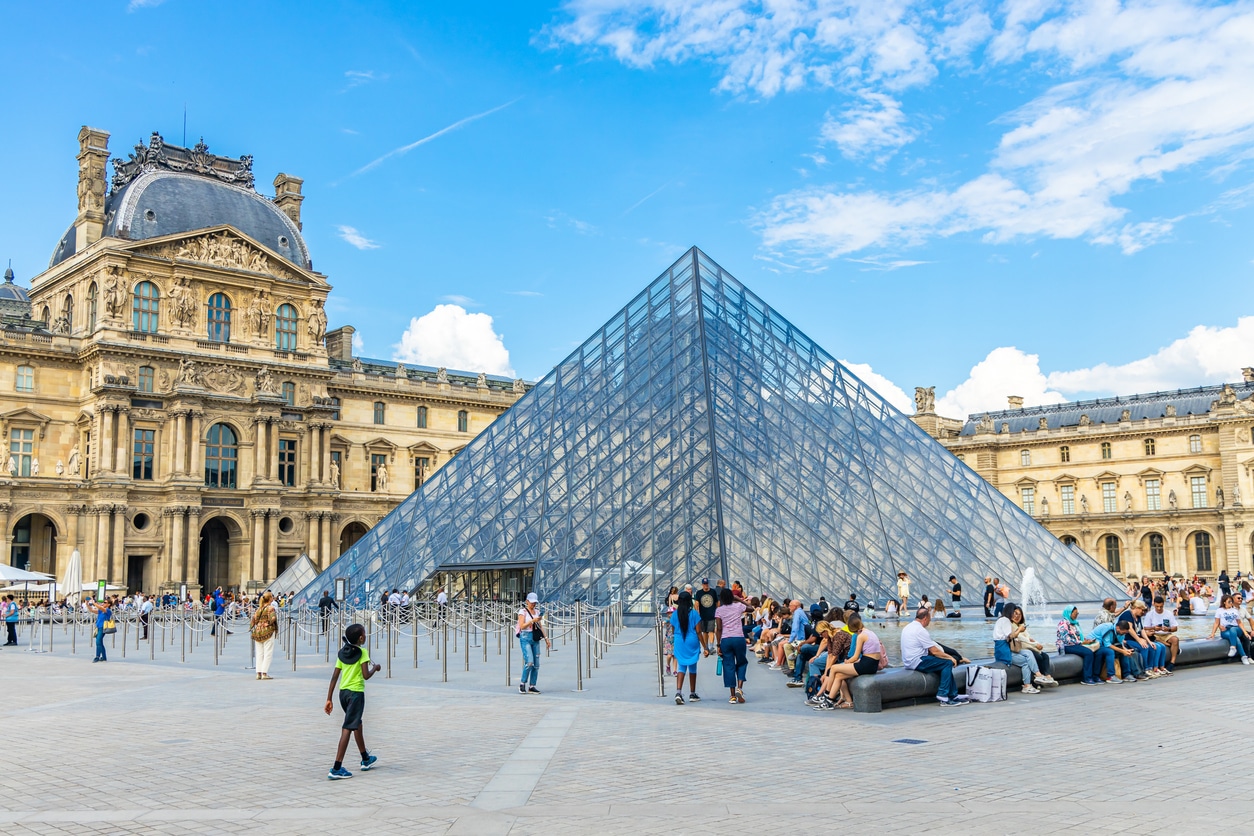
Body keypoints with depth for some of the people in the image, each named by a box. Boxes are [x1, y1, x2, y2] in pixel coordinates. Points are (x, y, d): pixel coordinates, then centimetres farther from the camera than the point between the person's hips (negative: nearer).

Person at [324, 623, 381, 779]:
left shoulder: (342, 653, 9)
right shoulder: (362, 652, -9)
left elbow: (334, 678, 6)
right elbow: (366, 675, -15)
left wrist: (329, 699, 8)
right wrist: (375, 668, 5)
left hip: (343, 692, 7)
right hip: (356, 692, -7)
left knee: (357, 724, 23)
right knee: (348, 728, -8)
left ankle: (366, 759, 38)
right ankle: (336, 769, -12)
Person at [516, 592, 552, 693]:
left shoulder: (537, 612, 14)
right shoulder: (523, 611, -3)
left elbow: (540, 627, 18)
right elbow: (521, 626, -12)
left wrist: (546, 638, 11)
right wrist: (533, 620, -19)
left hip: (535, 639, 6)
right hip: (525, 638, -6)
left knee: (536, 664, 2)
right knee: (529, 662, -17)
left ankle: (532, 686, 9)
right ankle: (522, 683, -1)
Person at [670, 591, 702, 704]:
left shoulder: (675, 614, -1)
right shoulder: (693, 613, -8)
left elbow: (673, 631, 6)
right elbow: (698, 631, -7)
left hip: (679, 643, 1)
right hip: (692, 643, -1)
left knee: (681, 667, 2)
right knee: (692, 668, 13)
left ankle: (678, 692, -18)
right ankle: (692, 694, 23)